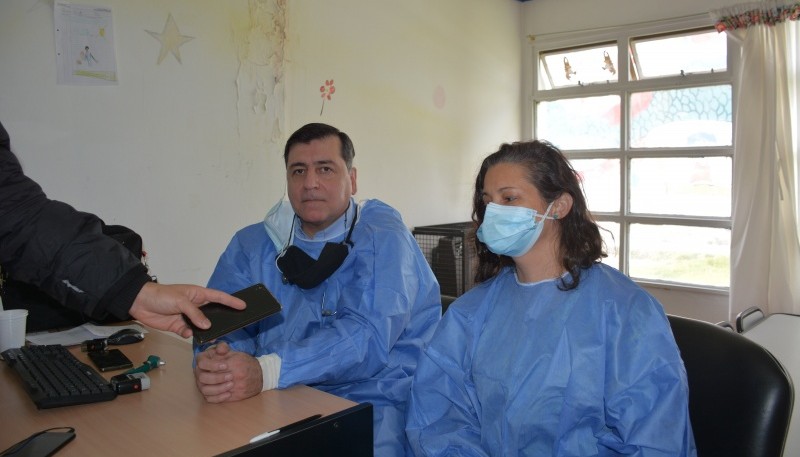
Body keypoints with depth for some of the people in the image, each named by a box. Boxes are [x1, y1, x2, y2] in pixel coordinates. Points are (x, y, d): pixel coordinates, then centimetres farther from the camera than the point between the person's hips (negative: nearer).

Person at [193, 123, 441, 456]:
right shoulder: (253, 244, 10)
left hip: (372, 404, -4)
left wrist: (267, 372, -31)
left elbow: (367, 336, -19)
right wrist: (213, 361, -22)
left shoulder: (382, 237, -5)